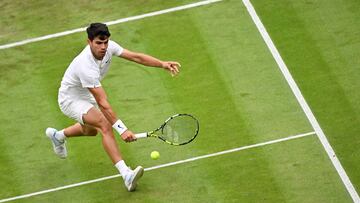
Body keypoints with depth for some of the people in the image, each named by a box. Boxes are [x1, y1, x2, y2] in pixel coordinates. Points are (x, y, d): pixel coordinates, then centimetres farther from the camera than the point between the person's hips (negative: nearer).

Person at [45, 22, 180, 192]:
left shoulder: (108, 47, -18)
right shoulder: (87, 67, -39)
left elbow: (136, 57, -13)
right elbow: (103, 104, -39)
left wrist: (163, 64, -27)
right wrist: (122, 130, -41)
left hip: (85, 95, 9)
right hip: (70, 100, -9)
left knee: (91, 130, 31)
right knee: (105, 125, -29)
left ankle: (57, 135, 59)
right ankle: (126, 174, -37)